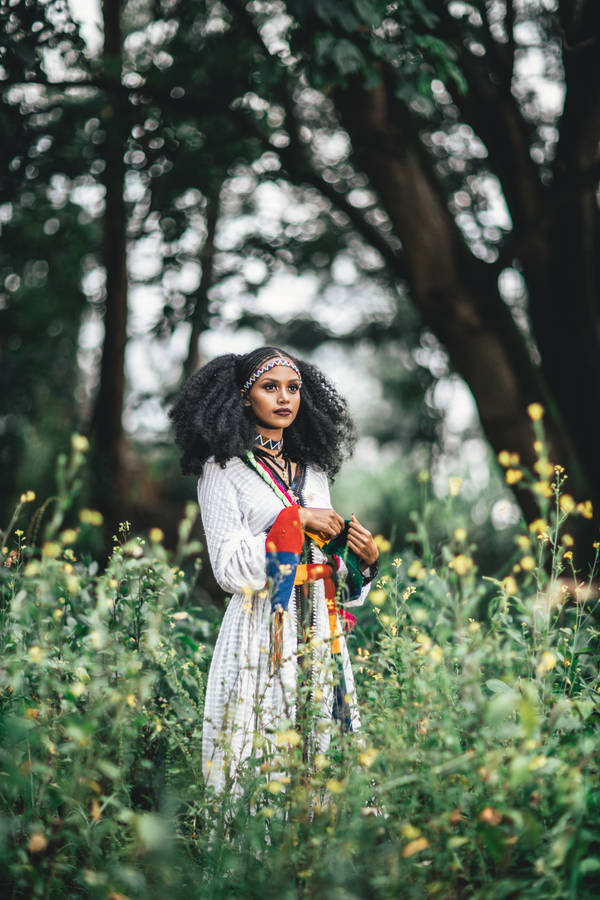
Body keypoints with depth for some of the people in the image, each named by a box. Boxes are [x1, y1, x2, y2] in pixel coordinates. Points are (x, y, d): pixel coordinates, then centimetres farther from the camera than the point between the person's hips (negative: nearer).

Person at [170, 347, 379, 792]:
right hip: (260, 634, -5)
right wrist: (294, 521, -13)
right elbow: (230, 569, -11)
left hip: (320, 638, 5)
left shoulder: (313, 471, 16)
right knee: (259, 760, -6)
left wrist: (366, 558, 1)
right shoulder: (224, 470, -1)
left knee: (321, 747, 3)